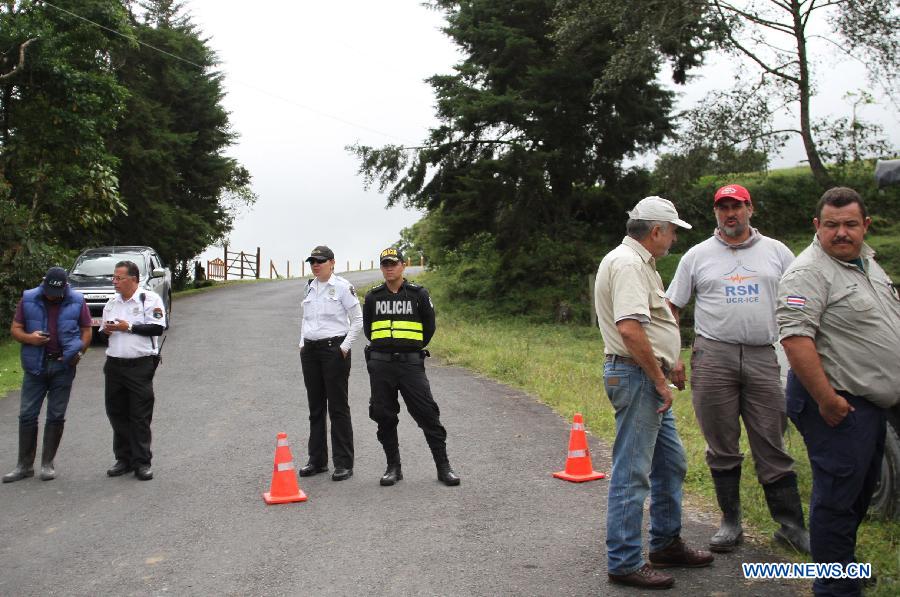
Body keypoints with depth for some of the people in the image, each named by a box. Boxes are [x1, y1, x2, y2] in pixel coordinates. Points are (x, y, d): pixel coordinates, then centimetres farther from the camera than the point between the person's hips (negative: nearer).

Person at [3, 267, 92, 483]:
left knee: (56, 416, 4)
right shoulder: (28, 299, 1)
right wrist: (29, 338, -17)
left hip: (63, 367, -1)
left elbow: (86, 330, 5)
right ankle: (24, 465, 11)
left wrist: (79, 353, -9)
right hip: (35, 366, 1)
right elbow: (15, 329, 4)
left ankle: (48, 463, 15)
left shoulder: (77, 301, 0)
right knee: (27, 415, 2)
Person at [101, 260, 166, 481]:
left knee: (140, 416, -3)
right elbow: (105, 329, 25)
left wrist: (128, 327, -14)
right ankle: (124, 459, 20)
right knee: (117, 413, 9)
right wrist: (106, 329, 1)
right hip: (114, 364, 6)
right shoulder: (112, 303, 17)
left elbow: (158, 328, -14)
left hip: (140, 365, -6)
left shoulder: (149, 299, -4)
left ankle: (142, 462, 4)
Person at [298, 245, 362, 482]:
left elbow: (357, 319, -6)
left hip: (334, 349, -6)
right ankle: (317, 460, 19)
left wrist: (345, 347, -11)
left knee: (338, 407, -3)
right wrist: (302, 343, 12)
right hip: (310, 350, 6)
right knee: (315, 407, 11)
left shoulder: (342, 286, -7)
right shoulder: (310, 287, 12)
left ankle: (344, 464, 3)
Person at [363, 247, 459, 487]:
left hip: (411, 364, -2)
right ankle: (393, 467, 18)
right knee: (384, 417, 6)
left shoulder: (419, 294, 2)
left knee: (428, 414, -4)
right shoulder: (373, 296, 8)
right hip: (380, 364, 3)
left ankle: (443, 466, 3)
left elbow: (429, 326, 10)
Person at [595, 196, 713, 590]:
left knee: (671, 464, 19)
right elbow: (629, 328, -28)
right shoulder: (627, 263, -17)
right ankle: (623, 563, 3)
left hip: (650, 378, 11)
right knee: (632, 473, -5)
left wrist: (670, 361, 26)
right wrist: (659, 379, -22)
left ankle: (666, 544, 32)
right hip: (637, 376, -11)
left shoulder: (639, 262, 18)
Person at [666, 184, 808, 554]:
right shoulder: (698, 255, 8)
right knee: (721, 446, 6)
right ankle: (730, 521, 18)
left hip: (764, 357, 0)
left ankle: (791, 524, 11)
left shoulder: (776, 252, 10)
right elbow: (672, 308, 9)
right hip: (713, 356, 0)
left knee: (772, 446, 3)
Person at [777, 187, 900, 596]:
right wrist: (826, 399, -27)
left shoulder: (866, 260, 13)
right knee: (838, 497, -3)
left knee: (861, 490, 20)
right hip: (837, 402, -10)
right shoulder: (809, 273, -18)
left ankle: (842, 561, 37)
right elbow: (795, 337, -27)